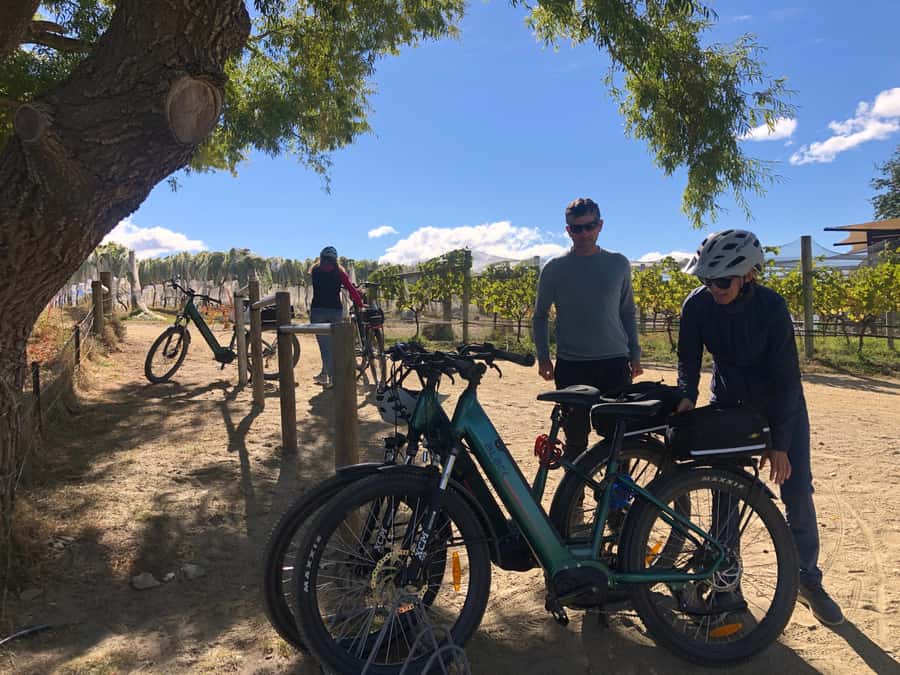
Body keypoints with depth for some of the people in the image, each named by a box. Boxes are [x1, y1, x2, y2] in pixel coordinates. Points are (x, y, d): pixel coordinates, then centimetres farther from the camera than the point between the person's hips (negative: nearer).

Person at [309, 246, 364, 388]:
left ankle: (331, 378, -1)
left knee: (324, 345, 2)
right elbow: (351, 289, -4)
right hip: (336, 310, 1)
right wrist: (360, 303, 5)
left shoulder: (315, 270, 7)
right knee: (332, 344, 16)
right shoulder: (339, 272, 3)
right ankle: (324, 374, 25)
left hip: (318, 311, -1)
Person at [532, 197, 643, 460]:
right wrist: (543, 357, 0)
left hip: (614, 362, 1)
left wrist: (635, 354, 10)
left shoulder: (618, 264, 8)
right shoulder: (555, 268, 3)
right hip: (571, 366, -1)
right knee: (576, 439, 4)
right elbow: (540, 315, 9)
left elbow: (627, 312, 15)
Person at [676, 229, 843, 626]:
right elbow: (689, 359, -7)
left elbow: (786, 376, -21)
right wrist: (687, 396, -27)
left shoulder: (771, 307, -25)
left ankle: (808, 581, 18)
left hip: (781, 404, -2)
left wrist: (779, 443, -21)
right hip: (728, 403, 2)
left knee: (797, 493, -3)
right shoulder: (697, 305, -18)